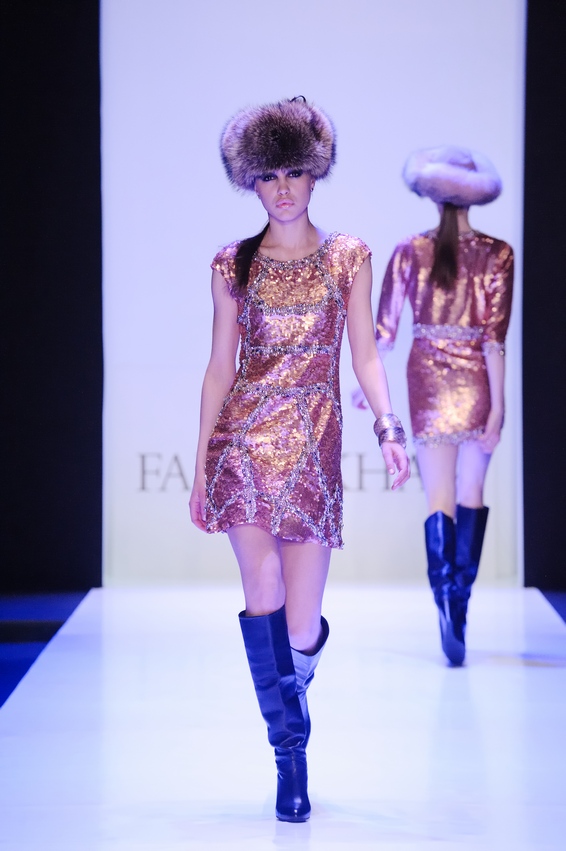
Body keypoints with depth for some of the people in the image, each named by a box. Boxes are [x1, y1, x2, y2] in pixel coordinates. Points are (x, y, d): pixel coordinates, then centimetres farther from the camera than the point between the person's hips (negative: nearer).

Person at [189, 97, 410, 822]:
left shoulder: (348, 257, 8)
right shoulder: (233, 264, 9)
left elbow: (365, 356, 4)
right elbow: (220, 367, 10)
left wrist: (389, 427, -13)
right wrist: (200, 465, 7)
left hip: (313, 442, 0)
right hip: (243, 438, 1)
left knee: (300, 625, -1)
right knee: (262, 598, -11)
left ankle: (302, 658, 39)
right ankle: (290, 757, 0)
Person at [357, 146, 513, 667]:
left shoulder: (410, 252, -1)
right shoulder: (498, 254, -5)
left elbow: (384, 330, 1)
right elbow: (495, 337, -10)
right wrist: (496, 409, -10)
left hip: (428, 378, 0)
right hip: (477, 380, 0)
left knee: (439, 496, -3)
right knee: (472, 494, 14)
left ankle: (446, 599, -25)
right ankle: (460, 602, 20)